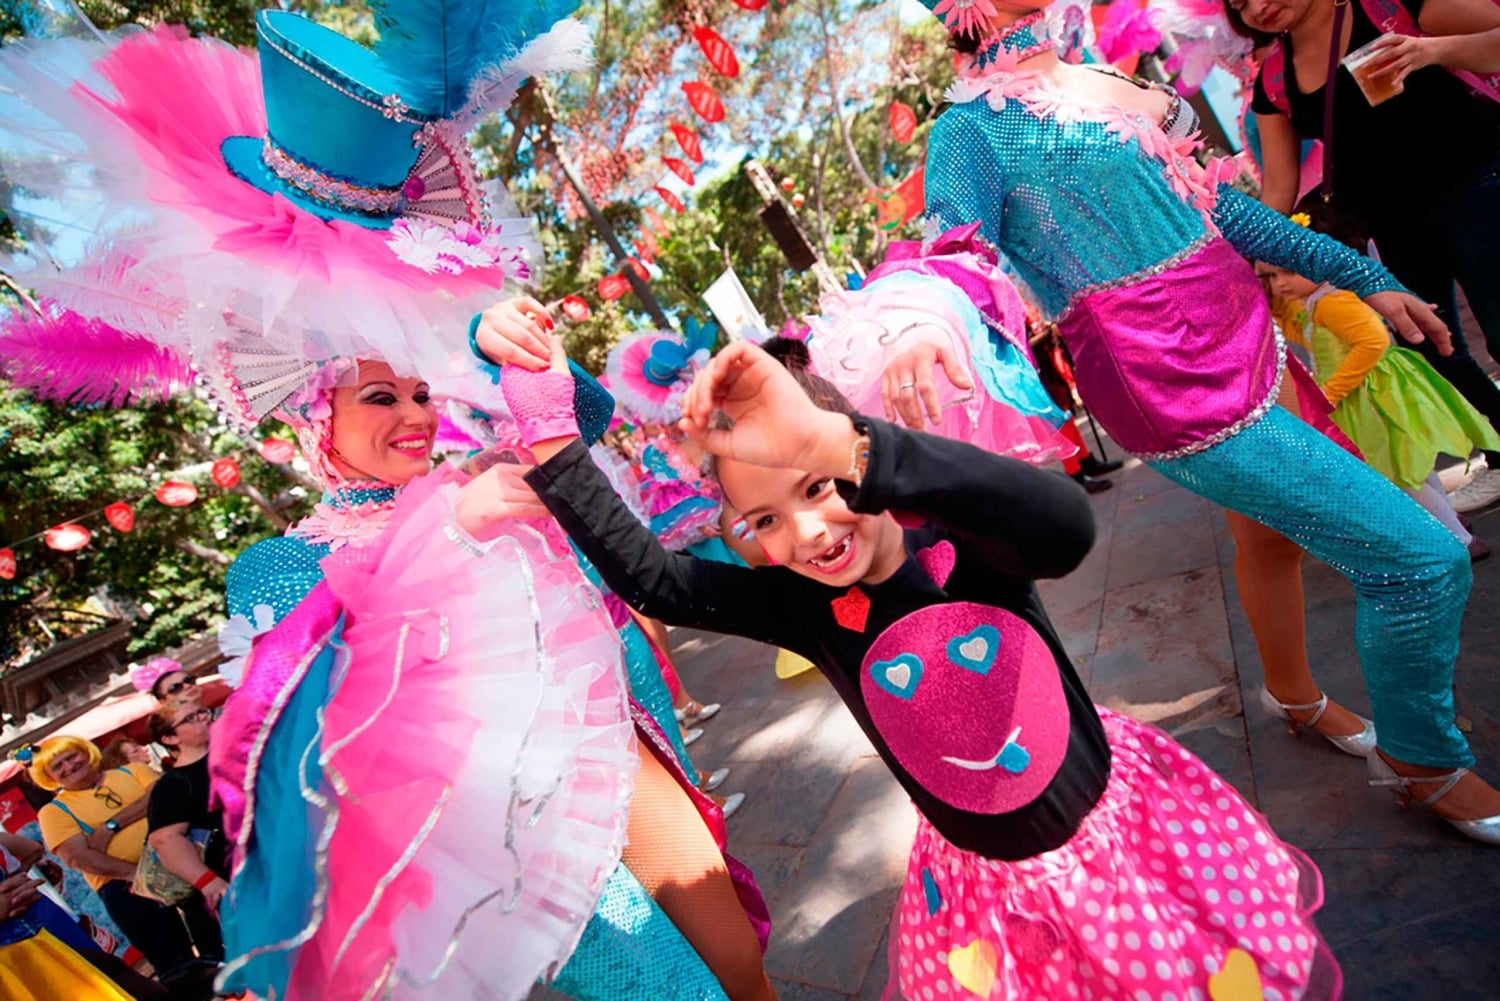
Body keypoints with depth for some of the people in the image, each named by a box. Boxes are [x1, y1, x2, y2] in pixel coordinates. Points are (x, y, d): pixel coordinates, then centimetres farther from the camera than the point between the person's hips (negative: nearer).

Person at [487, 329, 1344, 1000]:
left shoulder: (966, 549, -25)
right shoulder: (804, 609, -16)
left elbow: (1067, 526, -48)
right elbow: (648, 577, -17)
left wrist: (834, 441, -59)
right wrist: (552, 438, -26)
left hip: (1122, 820, -1)